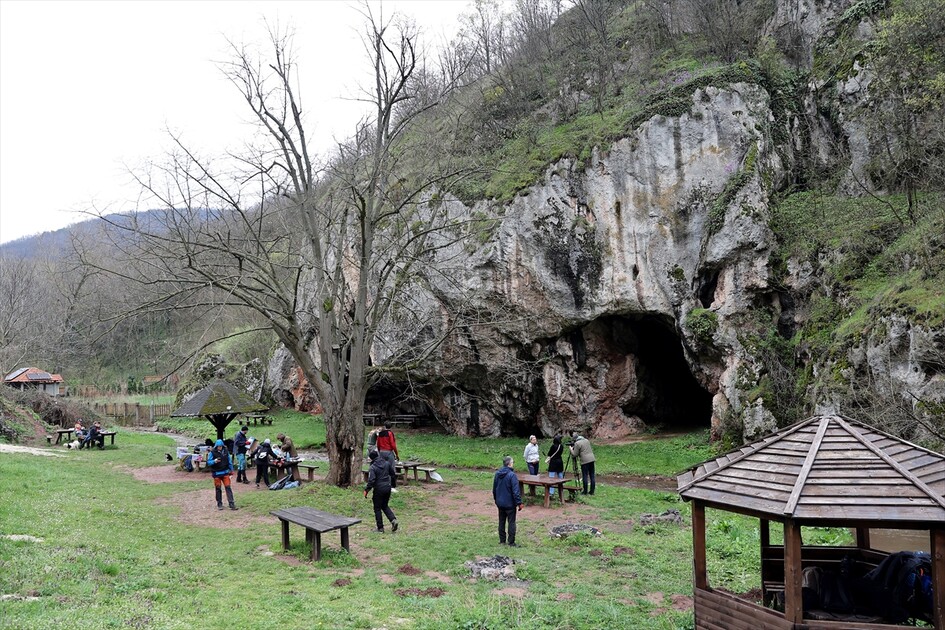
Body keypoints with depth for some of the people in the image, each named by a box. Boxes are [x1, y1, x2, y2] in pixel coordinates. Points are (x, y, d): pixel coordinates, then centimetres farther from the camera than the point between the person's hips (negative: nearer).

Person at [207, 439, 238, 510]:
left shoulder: (225, 451, 1)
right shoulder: (212, 452, -8)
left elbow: (229, 461, 10)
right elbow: (208, 462, -8)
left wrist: (231, 471, 11)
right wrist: (214, 461, -28)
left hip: (225, 472, 2)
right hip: (217, 473, -2)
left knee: (228, 488, -3)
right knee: (218, 489, 7)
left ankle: (232, 504, -4)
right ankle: (219, 504, 21)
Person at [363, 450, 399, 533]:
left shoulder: (373, 467, -15)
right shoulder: (387, 463, 3)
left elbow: (371, 480, -20)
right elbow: (393, 475, 12)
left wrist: (366, 490, -10)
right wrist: (393, 484, 26)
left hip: (379, 489, -6)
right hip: (388, 488, 6)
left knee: (377, 508, 8)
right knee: (385, 506, 21)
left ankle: (380, 528, 11)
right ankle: (393, 520, 1)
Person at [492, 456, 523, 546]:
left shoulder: (497, 474, 2)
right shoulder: (511, 475, -20)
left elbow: (494, 489, 12)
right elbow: (516, 491, -20)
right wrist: (519, 503, -13)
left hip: (500, 503, 6)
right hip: (510, 504, -6)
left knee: (501, 521, 16)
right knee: (511, 522, 3)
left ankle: (502, 540, 22)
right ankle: (511, 542, 7)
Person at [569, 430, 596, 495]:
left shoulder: (577, 443, -7)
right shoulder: (586, 440, 15)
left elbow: (574, 454, -7)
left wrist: (571, 449, 10)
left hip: (585, 461, -7)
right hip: (591, 459, 7)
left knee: (585, 476, 1)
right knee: (592, 476, 8)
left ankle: (585, 491, 6)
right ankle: (592, 491, 12)